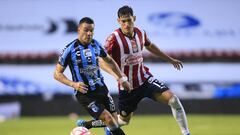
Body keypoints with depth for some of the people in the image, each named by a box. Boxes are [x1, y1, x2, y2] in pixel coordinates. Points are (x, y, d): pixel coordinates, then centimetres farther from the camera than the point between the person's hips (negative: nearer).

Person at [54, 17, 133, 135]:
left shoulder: (96, 44, 3)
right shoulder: (70, 49, -13)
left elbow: (109, 61, 21)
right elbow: (57, 73, -8)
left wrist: (122, 79, 16)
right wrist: (73, 84, -22)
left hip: (101, 88, 6)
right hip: (84, 93, -6)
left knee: (115, 121, 5)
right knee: (109, 120, -16)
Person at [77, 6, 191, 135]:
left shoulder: (141, 33, -1)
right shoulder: (114, 38, -18)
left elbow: (150, 46, 21)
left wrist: (170, 59, 29)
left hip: (145, 79, 4)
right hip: (127, 85, -4)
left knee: (172, 98, -17)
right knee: (124, 120, 12)